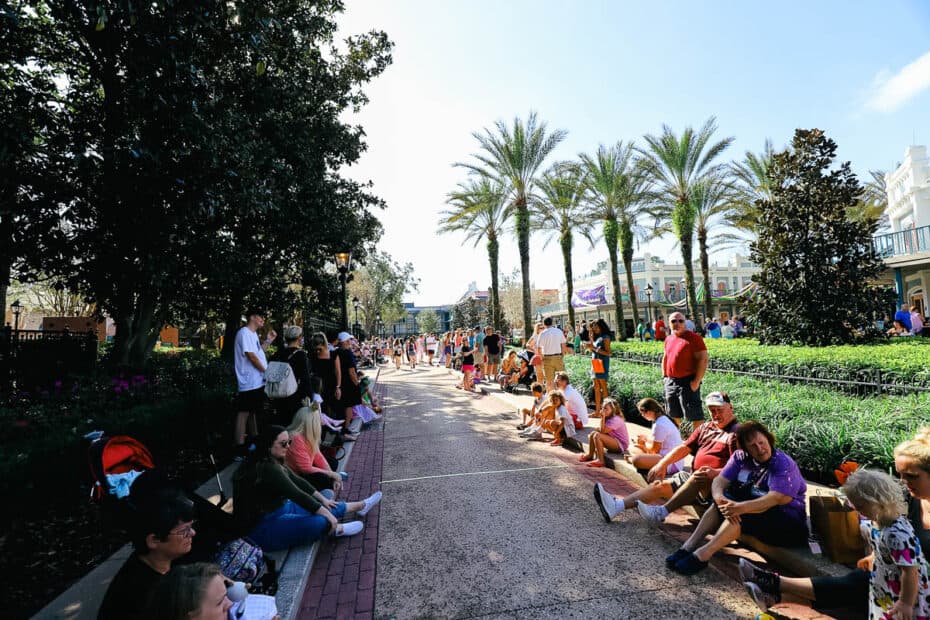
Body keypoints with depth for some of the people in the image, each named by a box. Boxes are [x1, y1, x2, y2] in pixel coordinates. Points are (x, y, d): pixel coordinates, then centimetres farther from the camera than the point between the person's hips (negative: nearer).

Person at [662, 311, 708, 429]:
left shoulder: (693, 338, -10)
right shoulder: (668, 339, 11)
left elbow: (703, 359, -15)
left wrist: (697, 381, -18)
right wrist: (664, 376, 16)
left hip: (687, 382, -7)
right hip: (670, 382, 7)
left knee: (694, 414, -2)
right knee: (674, 414, 18)